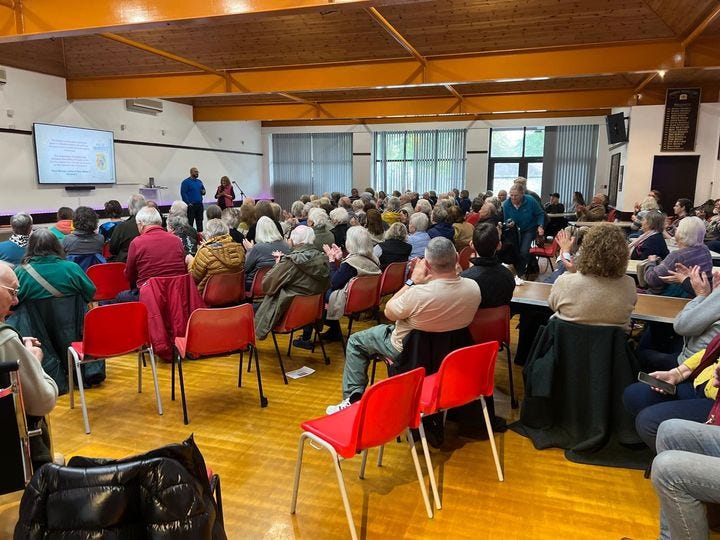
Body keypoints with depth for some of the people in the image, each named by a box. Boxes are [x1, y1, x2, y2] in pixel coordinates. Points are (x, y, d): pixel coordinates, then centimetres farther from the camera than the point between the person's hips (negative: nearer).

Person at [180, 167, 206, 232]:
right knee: (190, 221, -5)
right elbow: (183, 193, -11)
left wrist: (203, 192, -1)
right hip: (191, 205, -6)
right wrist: (188, 203, -16)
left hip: (199, 205, 6)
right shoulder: (186, 182, -5)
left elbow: (203, 191, 24)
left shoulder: (199, 181, 15)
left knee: (200, 221, 11)